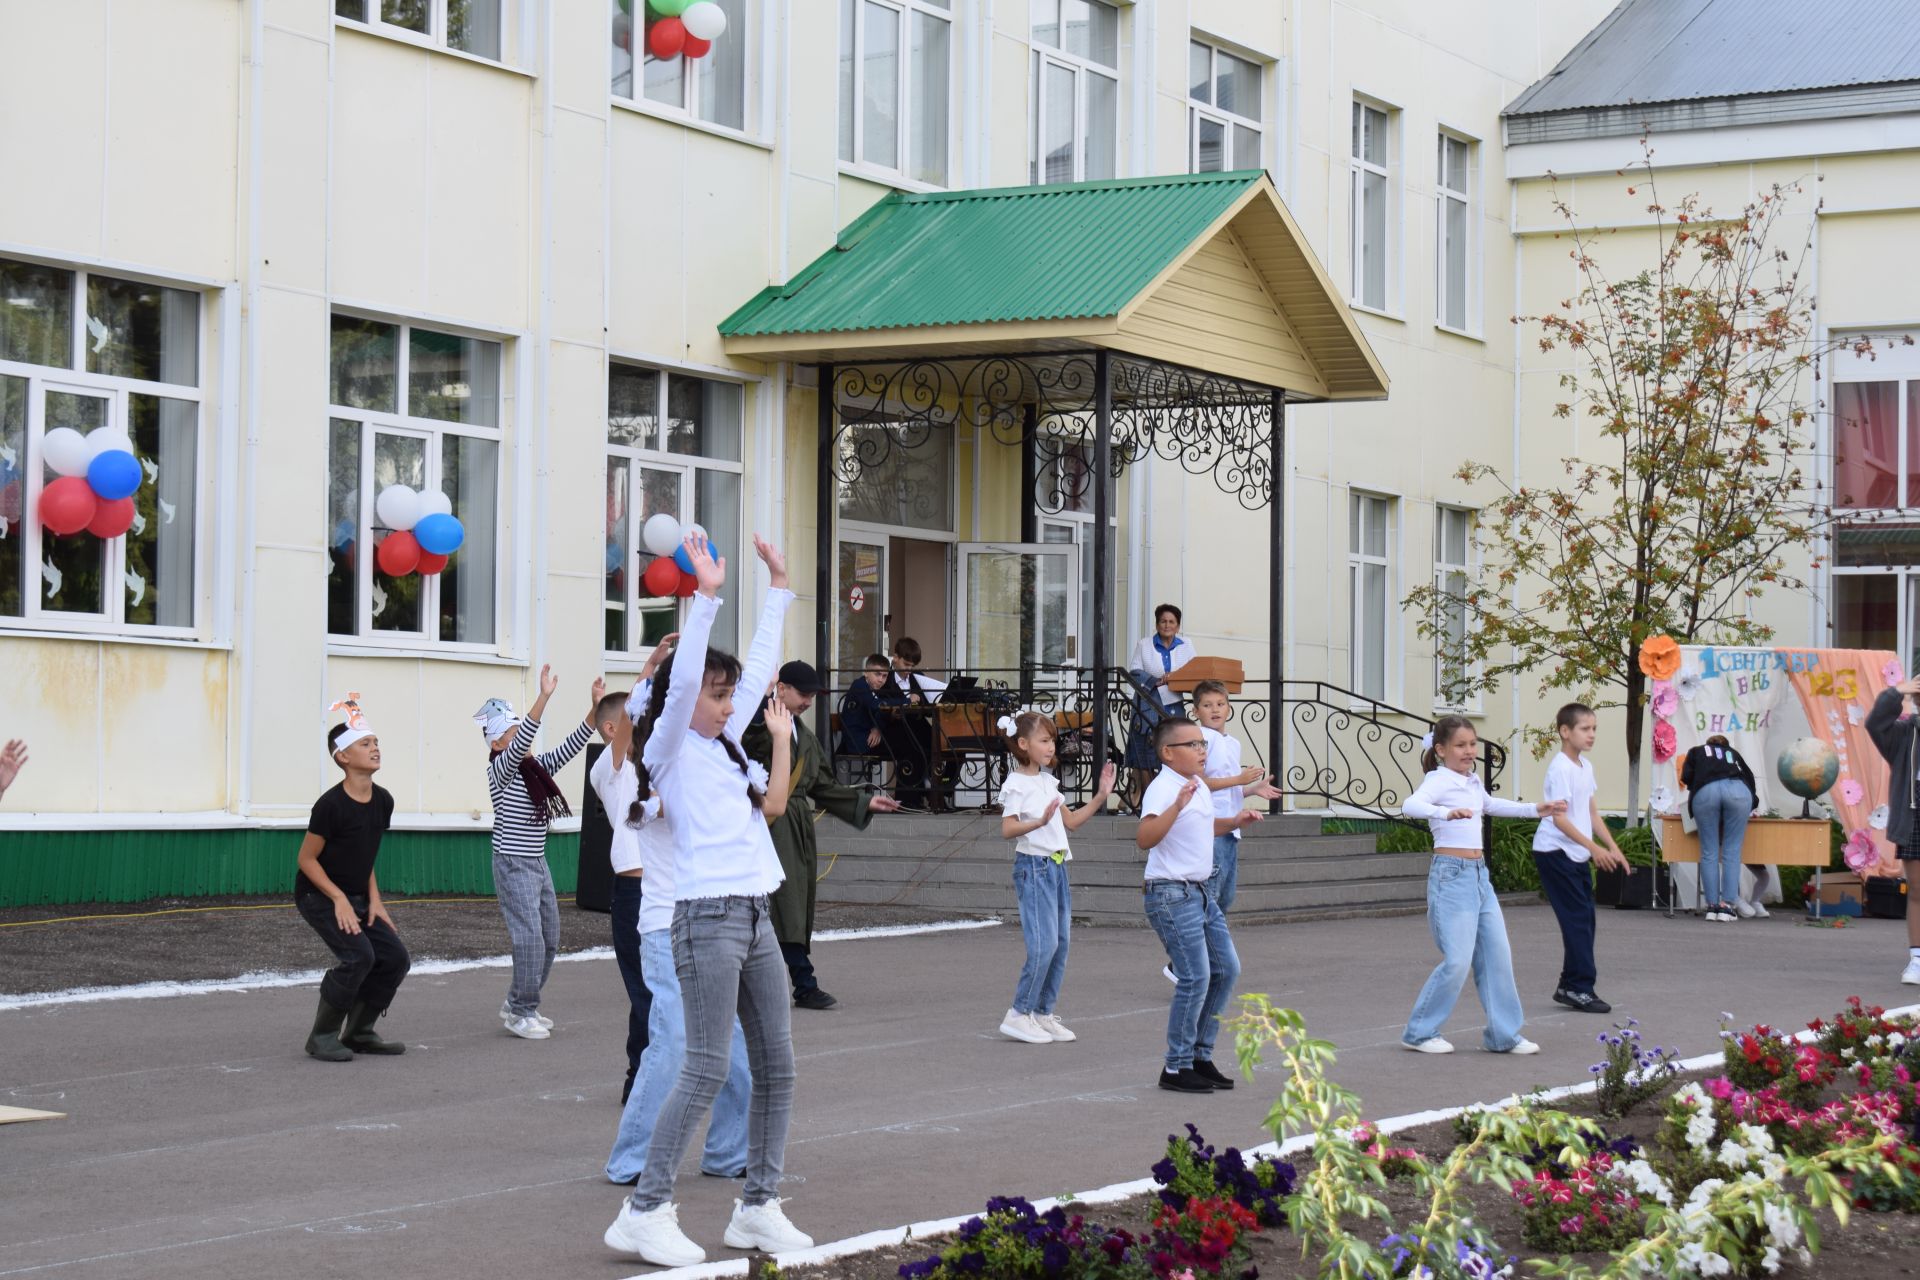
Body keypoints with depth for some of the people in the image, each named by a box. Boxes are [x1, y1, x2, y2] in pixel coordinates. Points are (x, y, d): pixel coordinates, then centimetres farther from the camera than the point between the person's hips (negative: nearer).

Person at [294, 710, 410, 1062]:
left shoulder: (383, 801, 1)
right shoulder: (331, 805, -22)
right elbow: (307, 859, -15)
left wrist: (374, 900, 4)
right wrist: (339, 899, -21)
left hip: (355, 897, 8)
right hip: (318, 896, -8)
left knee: (395, 957, -1)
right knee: (358, 955, -24)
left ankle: (359, 1032, 14)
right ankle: (323, 1036, -9)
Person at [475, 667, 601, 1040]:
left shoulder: (537, 767, 10)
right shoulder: (500, 770, -11)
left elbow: (570, 747, 5)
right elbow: (519, 746, -28)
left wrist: (596, 708, -8)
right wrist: (543, 698, -38)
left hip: (538, 863, 8)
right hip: (513, 866, -8)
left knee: (550, 940, 12)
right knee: (530, 939, -12)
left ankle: (517, 1004, 25)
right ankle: (521, 1012, -1)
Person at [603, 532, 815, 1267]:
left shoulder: (727, 741, 16)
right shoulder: (670, 749, -4)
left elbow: (761, 668, 23)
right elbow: (682, 681, -19)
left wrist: (779, 587, 23)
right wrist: (706, 597, -23)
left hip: (756, 917, 8)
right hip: (707, 917, -8)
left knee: (776, 1065, 7)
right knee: (706, 1070, -11)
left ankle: (758, 1207, 14)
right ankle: (645, 1212, -6)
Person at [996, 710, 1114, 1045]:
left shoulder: (1048, 782, 16)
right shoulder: (1016, 784, -9)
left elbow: (1072, 821, 22)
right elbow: (1007, 829, -20)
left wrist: (1101, 797, 14)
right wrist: (1039, 822, -36)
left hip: (1057, 866, 9)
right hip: (1033, 866, -9)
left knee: (1060, 944, 6)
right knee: (1043, 945, -14)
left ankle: (1043, 1014, 13)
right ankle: (1019, 1015, -6)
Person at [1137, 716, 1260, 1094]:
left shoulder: (1197, 785, 12)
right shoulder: (1162, 788, -17)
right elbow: (1145, 838, -31)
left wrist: (1234, 822, 16)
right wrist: (1178, 805, -41)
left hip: (1201, 892, 10)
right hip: (1171, 895, -10)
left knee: (1226, 969, 12)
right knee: (1195, 977, -12)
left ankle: (1200, 1056, 22)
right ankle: (1176, 1068, -1)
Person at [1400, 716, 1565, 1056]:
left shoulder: (1472, 782, 16)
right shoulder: (1439, 780, -10)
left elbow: (1490, 805, 39)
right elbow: (1410, 805, -31)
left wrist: (1536, 809, 37)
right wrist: (1447, 813, -48)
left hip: (1480, 875, 9)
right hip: (1451, 875, -9)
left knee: (1498, 955, 7)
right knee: (1458, 960, -11)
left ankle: (1504, 1034, 15)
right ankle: (1419, 1033, 3)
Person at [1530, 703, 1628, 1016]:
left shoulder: (1586, 766, 12)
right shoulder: (1560, 768, -16)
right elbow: (1559, 818, -20)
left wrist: (1613, 848, 9)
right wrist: (1594, 847, -24)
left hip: (1577, 854, 9)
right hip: (1555, 852, -9)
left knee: (1584, 919, 9)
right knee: (1577, 919, -9)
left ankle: (1570, 987, 16)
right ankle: (1580, 987, -5)